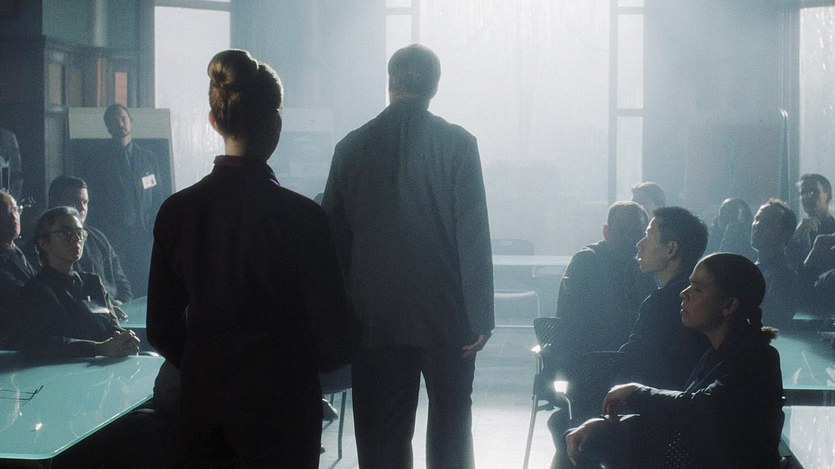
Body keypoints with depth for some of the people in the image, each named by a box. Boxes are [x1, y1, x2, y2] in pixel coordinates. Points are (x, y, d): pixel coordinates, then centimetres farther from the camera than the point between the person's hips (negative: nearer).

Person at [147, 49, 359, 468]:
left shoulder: (177, 210, -3)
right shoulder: (299, 214, -15)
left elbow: (162, 328, 4)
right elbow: (334, 331, -11)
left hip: (202, 399, 4)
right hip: (280, 403, -4)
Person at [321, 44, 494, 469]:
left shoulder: (351, 147, 2)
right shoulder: (457, 143, -6)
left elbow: (334, 236, 6)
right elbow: (473, 234, -10)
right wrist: (480, 316, -7)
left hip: (375, 317, 2)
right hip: (445, 315, -1)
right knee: (450, 418, 14)